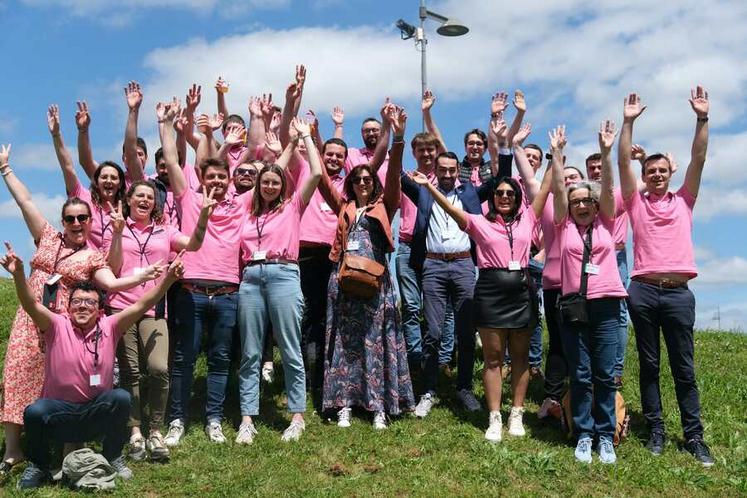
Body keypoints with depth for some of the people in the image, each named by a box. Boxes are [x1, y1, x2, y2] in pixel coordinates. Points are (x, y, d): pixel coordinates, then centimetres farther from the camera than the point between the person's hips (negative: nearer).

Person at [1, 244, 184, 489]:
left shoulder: (109, 327, -1)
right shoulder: (57, 326, -4)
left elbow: (140, 305, -11)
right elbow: (31, 305, -20)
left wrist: (167, 279, -24)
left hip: (96, 414, 1)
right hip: (58, 410, -1)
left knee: (121, 398, -28)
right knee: (34, 412, -31)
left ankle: (113, 457, -3)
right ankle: (37, 466, 0)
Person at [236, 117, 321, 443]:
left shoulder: (292, 206, 11)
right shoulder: (249, 212, 19)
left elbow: (316, 174, 1)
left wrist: (305, 135, 8)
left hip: (283, 275, -3)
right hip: (251, 278, 3)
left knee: (290, 351, -1)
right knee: (250, 354, 3)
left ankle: (297, 416, 7)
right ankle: (247, 420, 6)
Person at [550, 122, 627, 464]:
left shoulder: (606, 224, 10)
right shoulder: (564, 226, 8)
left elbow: (608, 188, 0)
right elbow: (558, 190, 1)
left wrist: (606, 150, -9)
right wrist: (556, 153, -6)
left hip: (605, 305, 0)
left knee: (605, 374, 3)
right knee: (580, 375, 3)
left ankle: (605, 436, 11)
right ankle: (583, 435, 12)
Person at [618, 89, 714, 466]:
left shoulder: (683, 201, 14)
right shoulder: (636, 202, 10)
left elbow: (699, 159, 6)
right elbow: (623, 163, 1)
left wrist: (702, 118, -1)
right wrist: (628, 122, -5)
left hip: (678, 292, 1)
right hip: (643, 290, 0)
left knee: (684, 368, 3)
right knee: (649, 365, 6)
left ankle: (694, 436, 7)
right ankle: (656, 430, 14)